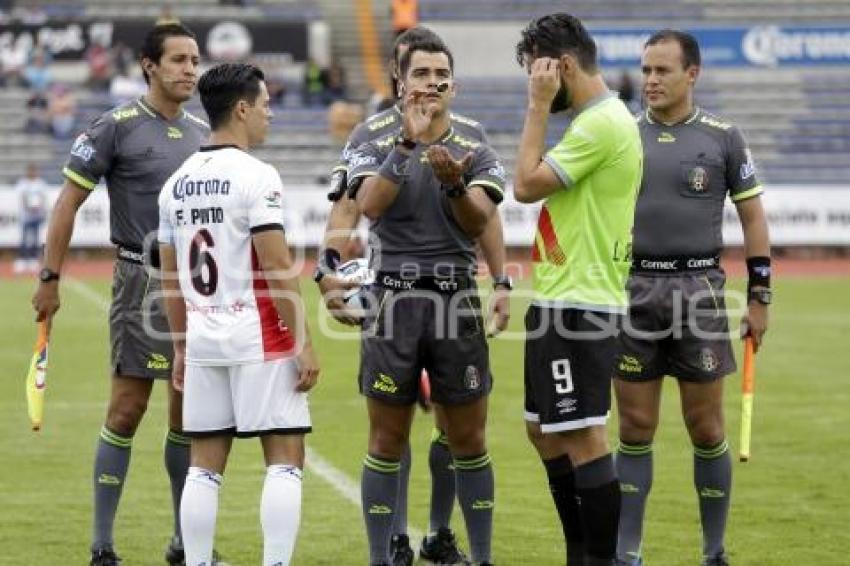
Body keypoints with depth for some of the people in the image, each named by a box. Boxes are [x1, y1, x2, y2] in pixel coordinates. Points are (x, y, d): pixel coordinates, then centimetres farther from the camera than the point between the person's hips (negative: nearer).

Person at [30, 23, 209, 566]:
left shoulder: (203, 132, 11)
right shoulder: (117, 127, -6)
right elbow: (69, 201, -4)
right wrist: (50, 279, -7)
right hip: (142, 282, -5)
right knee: (127, 411, -5)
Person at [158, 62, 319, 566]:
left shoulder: (177, 182, 10)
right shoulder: (256, 176, -11)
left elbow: (171, 279, 14)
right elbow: (279, 270, -15)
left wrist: (180, 348, 21)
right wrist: (304, 343, -11)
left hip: (203, 340, 6)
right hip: (260, 341, -6)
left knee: (204, 467, 8)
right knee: (285, 461, -1)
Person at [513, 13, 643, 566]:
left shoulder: (601, 124, -17)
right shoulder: (601, 119, 15)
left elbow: (527, 184, -16)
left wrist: (539, 106, -12)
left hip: (578, 306, -11)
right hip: (560, 301, 11)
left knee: (583, 438, -8)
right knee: (545, 433, 16)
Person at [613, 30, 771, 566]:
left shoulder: (722, 137, 0)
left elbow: (753, 217, 5)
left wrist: (760, 297, 0)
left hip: (699, 290, -2)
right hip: (633, 289, 2)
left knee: (706, 428, 2)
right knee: (635, 428, 3)